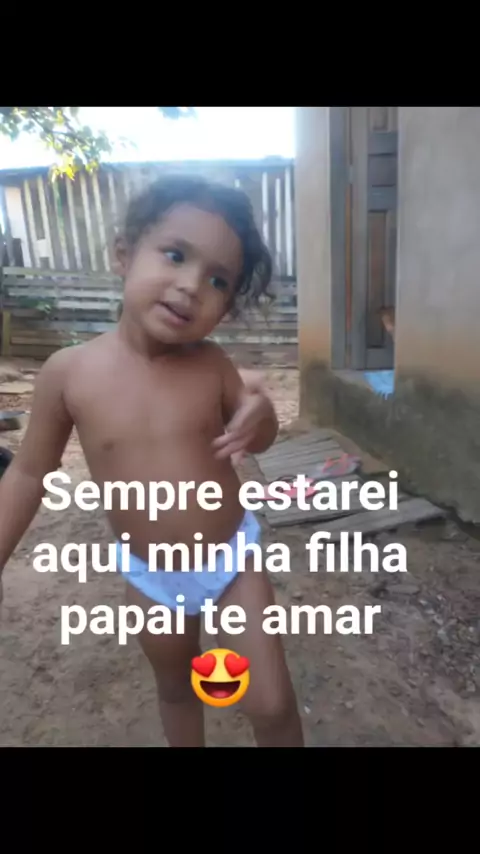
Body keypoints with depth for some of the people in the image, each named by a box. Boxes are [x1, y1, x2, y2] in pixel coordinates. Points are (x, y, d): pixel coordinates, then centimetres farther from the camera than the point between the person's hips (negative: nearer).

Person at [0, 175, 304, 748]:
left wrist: (260, 415, -23)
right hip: (150, 577, 1)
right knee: (177, 691, 25)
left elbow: (257, 444, 0)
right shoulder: (68, 372, -18)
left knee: (272, 705, 10)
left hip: (233, 556, 0)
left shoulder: (210, 363, -16)